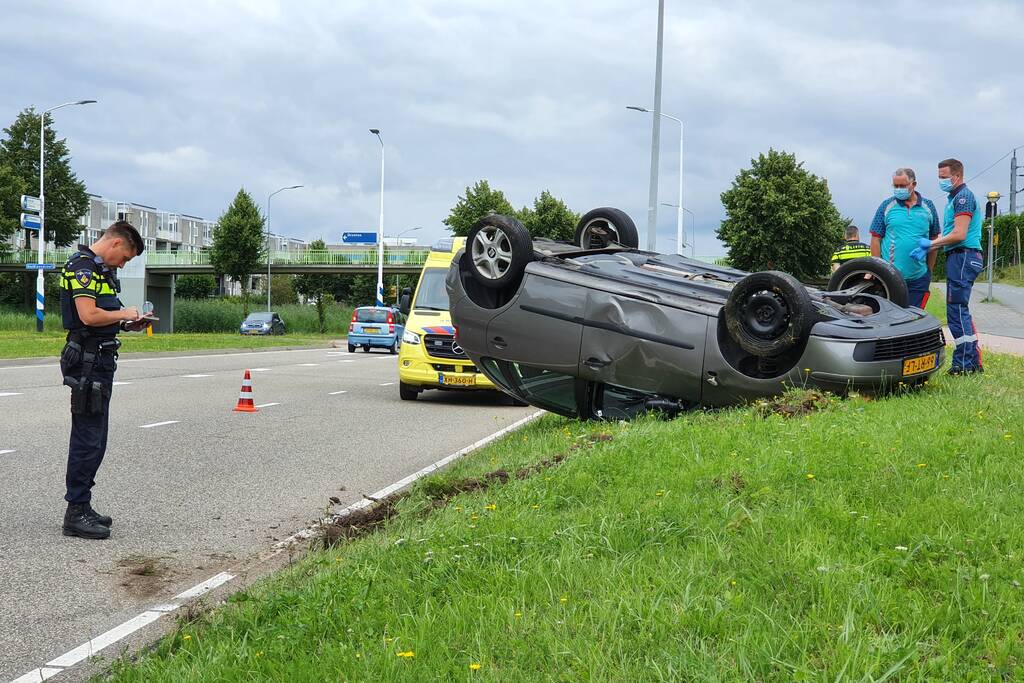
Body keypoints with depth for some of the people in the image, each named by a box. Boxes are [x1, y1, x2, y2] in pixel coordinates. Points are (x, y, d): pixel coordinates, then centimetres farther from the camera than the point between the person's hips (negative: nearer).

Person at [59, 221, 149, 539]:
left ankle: (82, 507, 21)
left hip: (101, 360, 11)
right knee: (87, 439, -7)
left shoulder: (100, 269, 19)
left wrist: (126, 324, 9)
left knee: (94, 440, 14)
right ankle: (76, 514, -2)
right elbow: (88, 315, -24)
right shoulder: (82, 266, -13)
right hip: (88, 361, -11)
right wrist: (123, 314, -10)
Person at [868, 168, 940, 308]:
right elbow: (876, 239, 3)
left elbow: (934, 240, 13)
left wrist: (930, 270, 9)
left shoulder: (928, 207, 8)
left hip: (919, 278, 2)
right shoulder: (886, 206, 3)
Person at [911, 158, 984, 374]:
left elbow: (959, 234, -20)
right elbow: (948, 234, 19)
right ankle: (974, 363, 16)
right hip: (959, 258, 11)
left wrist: (931, 244, -10)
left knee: (957, 310, -10)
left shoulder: (963, 197, -11)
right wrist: (927, 249, 6)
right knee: (961, 310, 13)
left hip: (962, 257, -11)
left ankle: (963, 365, -9)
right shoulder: (955, 198, 20)